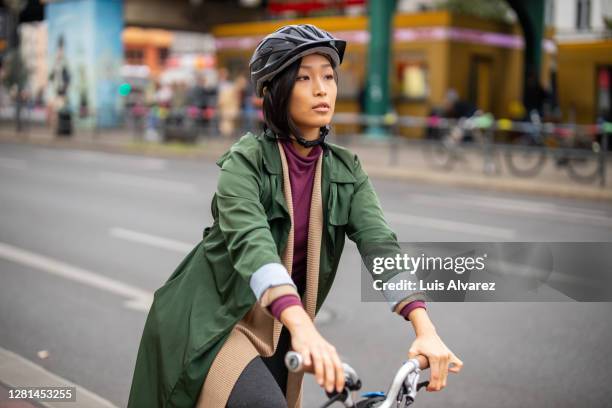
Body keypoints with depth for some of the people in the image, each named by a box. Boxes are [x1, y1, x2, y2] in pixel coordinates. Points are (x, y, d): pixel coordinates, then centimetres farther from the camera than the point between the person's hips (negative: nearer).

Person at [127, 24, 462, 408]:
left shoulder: (346, 171, -3)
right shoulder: (246, 161, -18)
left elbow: (380, 243, -17)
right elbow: (251, 243, -35)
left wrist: (425, 328, -33)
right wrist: (304, 328, -51)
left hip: (276, 331, 6)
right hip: (214, 320, -5)